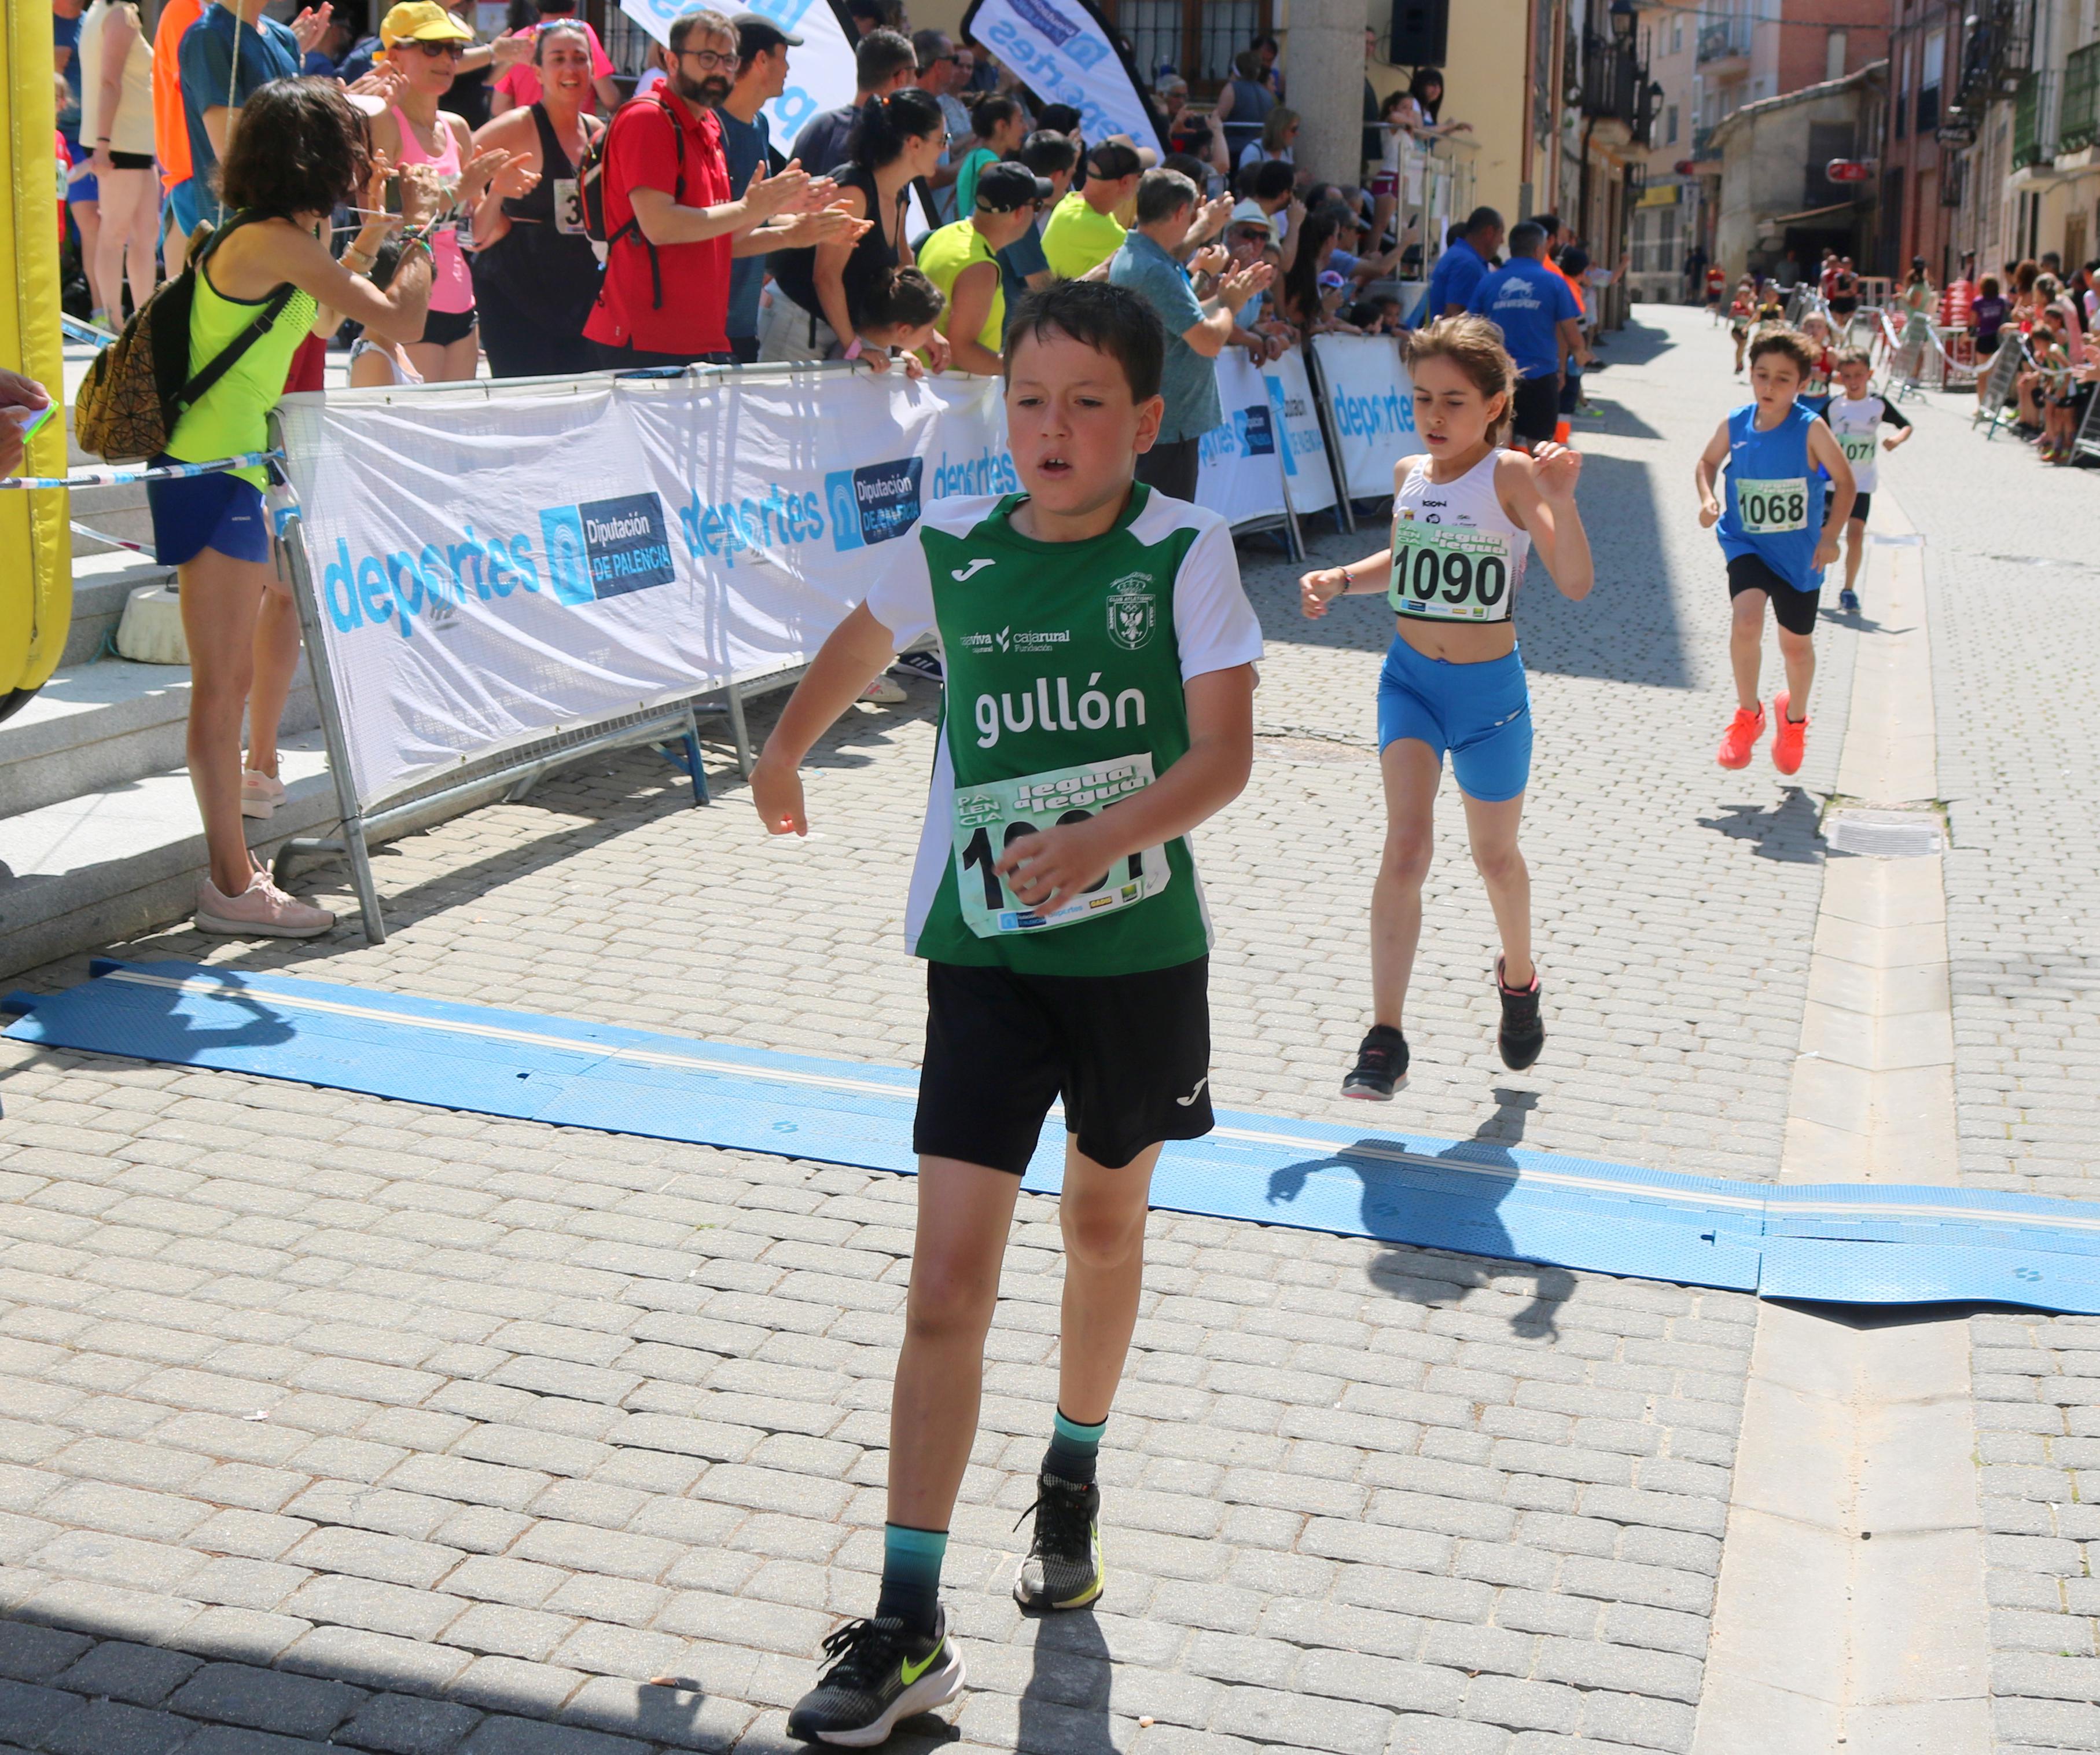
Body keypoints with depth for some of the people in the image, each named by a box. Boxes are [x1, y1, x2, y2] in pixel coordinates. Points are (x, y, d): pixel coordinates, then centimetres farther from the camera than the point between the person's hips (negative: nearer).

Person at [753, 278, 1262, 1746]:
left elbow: (1224, 754, -17)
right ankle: (910, 1626, -4)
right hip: (986, 952, 0)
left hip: (1140, 946, 0)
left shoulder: (1187, 553, -9)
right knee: (950, 1277, -7)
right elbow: (864, 642, 20)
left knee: (1104, 1226, 20)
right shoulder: (953, 549, -2)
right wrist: (782, 758, 34)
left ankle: (1073, 1485, 44)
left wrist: (1102, 839, -34)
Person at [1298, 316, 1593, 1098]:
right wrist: (1338, 579, 6)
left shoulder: (1509, 475, -15)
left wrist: (1561, 500, -40)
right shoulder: (1409, 474, 1)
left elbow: (1576, 583, -25)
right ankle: (1385, 1038, -15)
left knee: (1494, 856, 16)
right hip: (1409, 680, 3)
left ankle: (1518, 979, 46)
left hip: (1490, 689, -3)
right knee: (1405, 848, -13)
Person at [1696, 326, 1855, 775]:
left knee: (1797, 645, 13)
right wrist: (1707, 499, -7)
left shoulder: (1811, 430, -17)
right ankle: (1748, 714, -1)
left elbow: (1845, 481, -7)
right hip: (1747, 546, 1)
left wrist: (1829, 537, -16)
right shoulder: (1734, 426, -8)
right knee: (1747, 618, -25)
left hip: (1799, 553, -1)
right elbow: (1707, 462, 12)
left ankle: (1794, 719, 45)